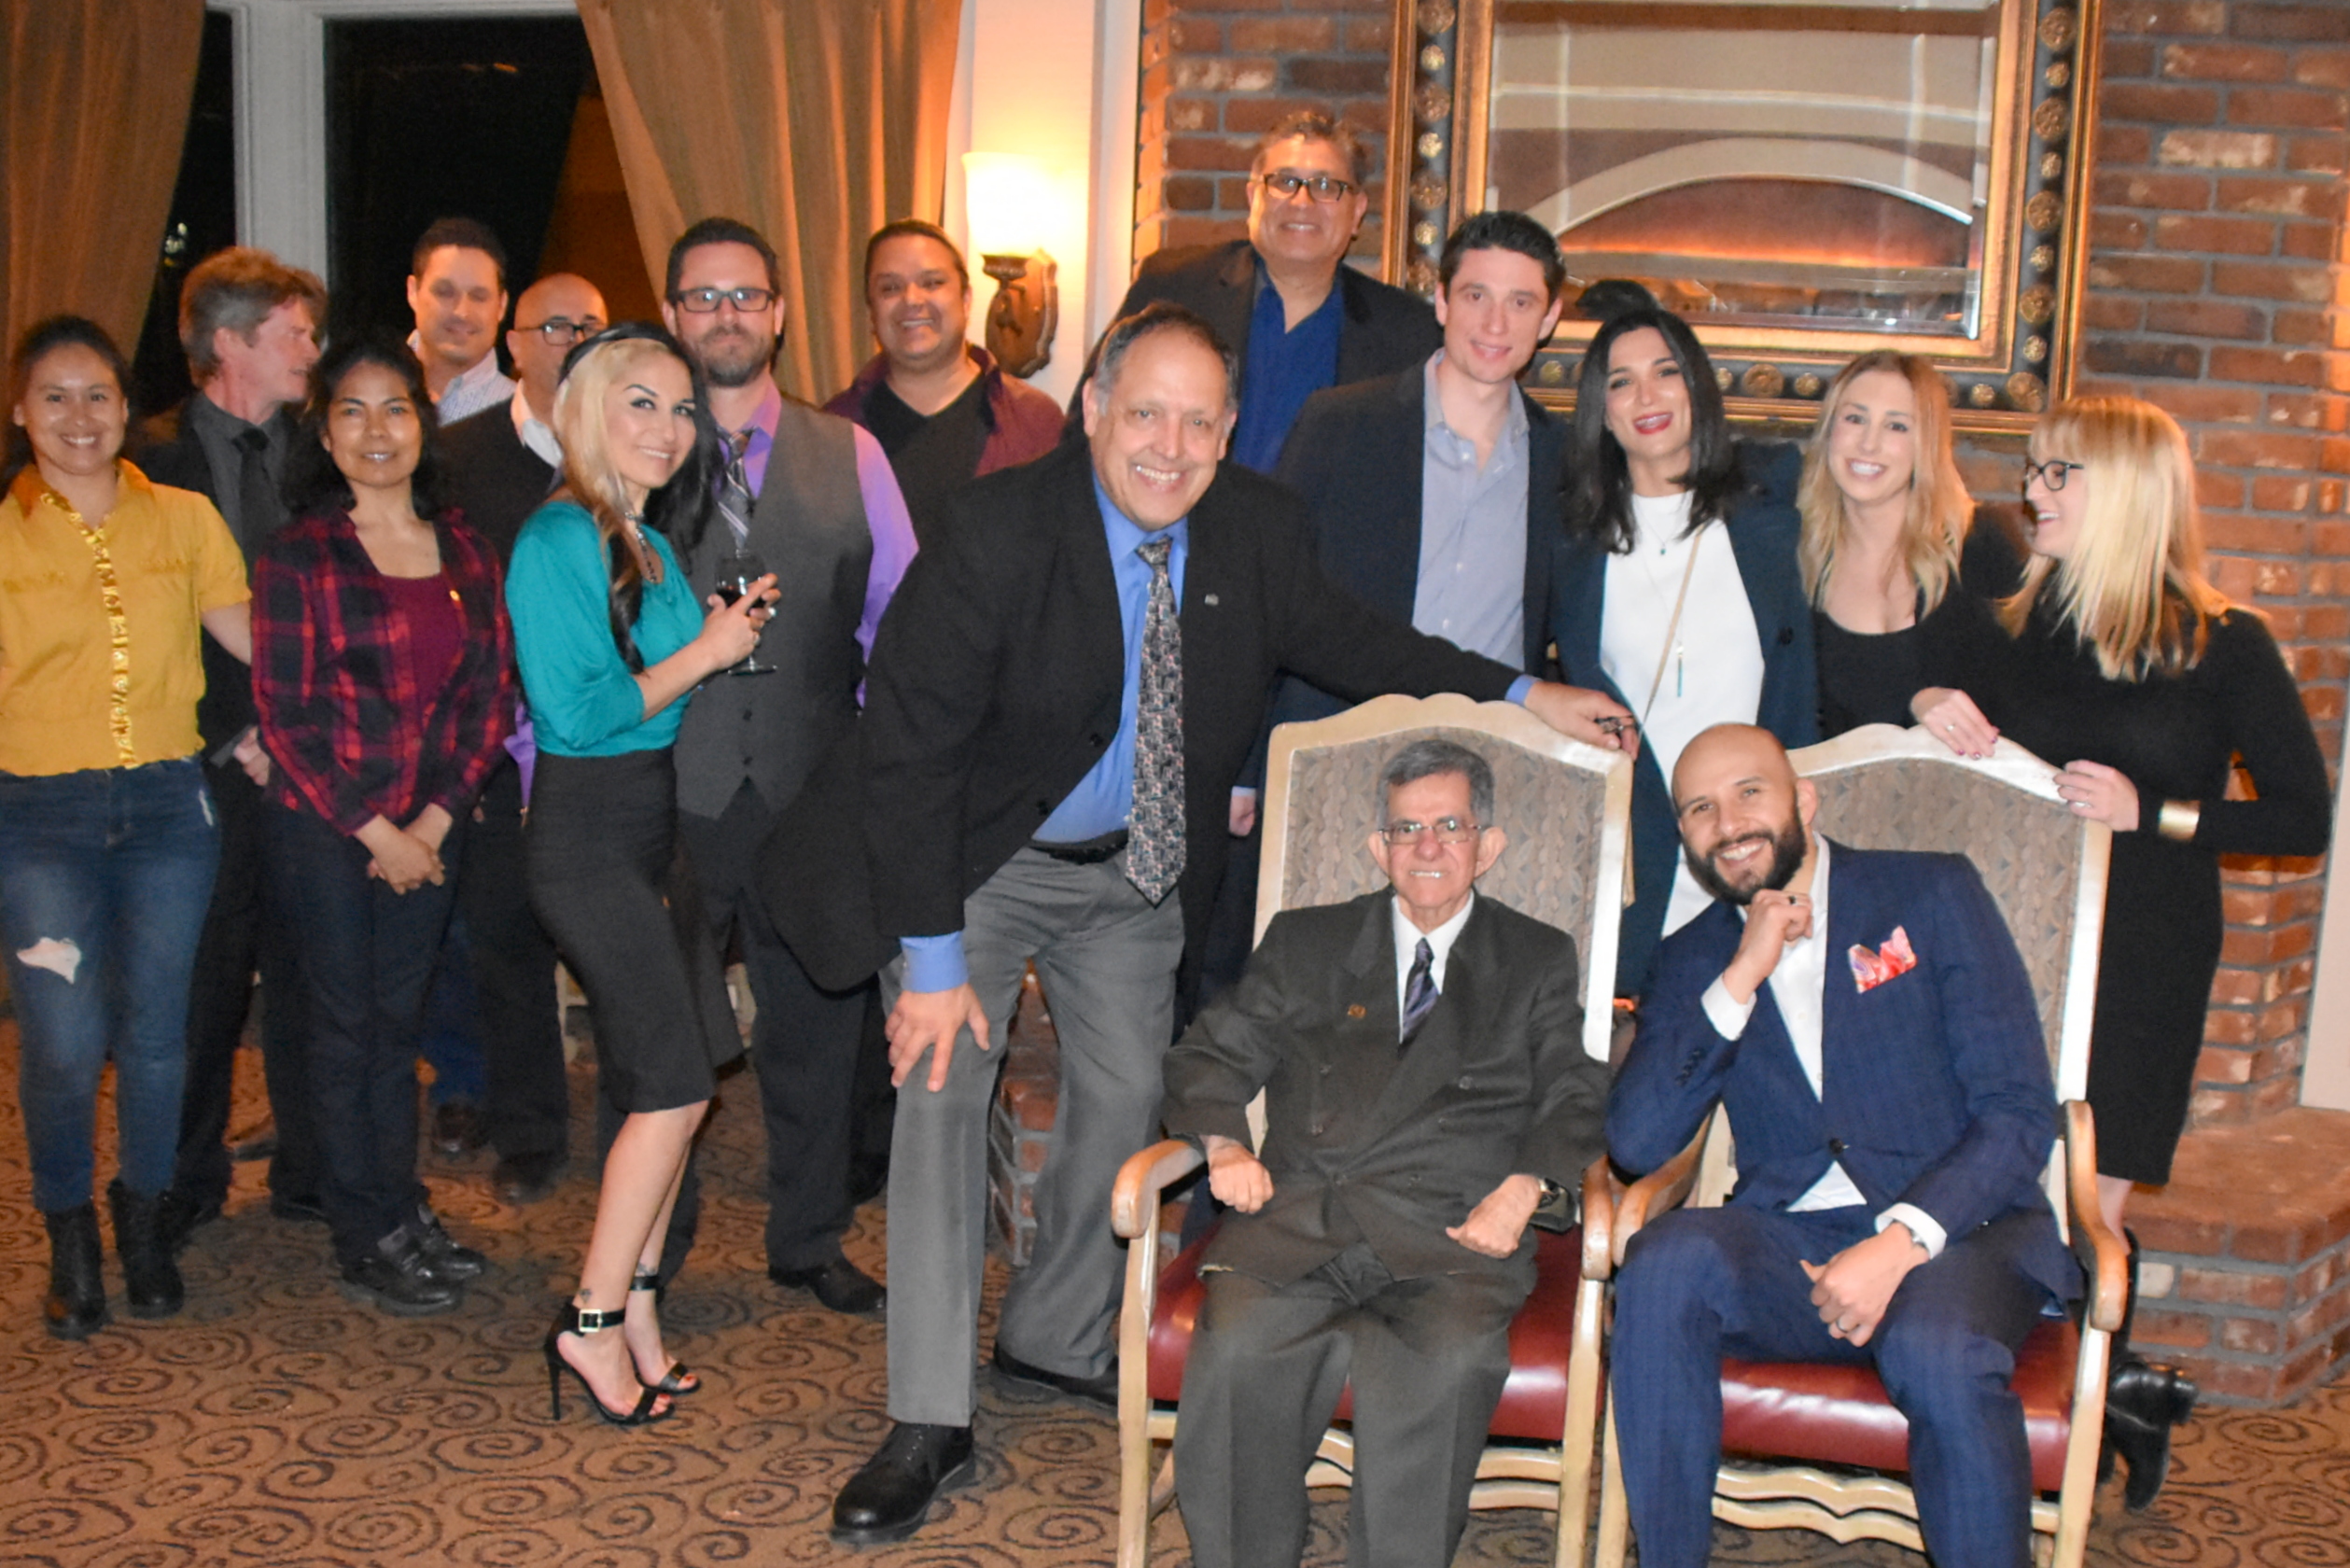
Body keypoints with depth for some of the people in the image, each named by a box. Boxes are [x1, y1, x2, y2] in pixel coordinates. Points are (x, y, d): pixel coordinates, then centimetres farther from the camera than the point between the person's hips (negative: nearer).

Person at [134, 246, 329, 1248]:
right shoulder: (153, 460, -2)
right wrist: (230, 734, -6)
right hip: (209, 765, -2)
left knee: (308, 974, 5)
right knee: (207, 976, 5)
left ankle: (311, 1171, 19)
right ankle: (189, 1185, 20)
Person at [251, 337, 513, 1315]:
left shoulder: (463, 553, 6)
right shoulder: (297, 556, -7)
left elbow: (490, 692, 5)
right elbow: (285, 711, -10)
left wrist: (436, 817, -5)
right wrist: (375, 832, -12)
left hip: (429, 829, 4)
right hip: (323, 827, -3)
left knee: (399, 1018, 12)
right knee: (345, 1023, 4)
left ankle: (404, 1211, 23)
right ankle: (366, 1243, 14)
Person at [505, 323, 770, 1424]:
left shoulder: (649, 540, 13)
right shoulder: (559, 538, -15)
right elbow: (577, 713, -22)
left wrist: (722, 634, 5)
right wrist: (702, 654, -13)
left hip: (652, 826, 9)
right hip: (589, 836, -9)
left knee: (670, 1086, 10)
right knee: (675, 1088, -6)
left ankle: (634, 1307, 21)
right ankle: (593, 1325, 5)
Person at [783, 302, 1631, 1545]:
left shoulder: (1256, 528, -12)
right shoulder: (999, 532, -27)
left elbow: (1344, 641, 7)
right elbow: (907, 749, -25)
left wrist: (1519, 695, -2)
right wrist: (933, 960, -26)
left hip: (1135, 874, 5)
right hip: (981, 863, -4)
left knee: (1127, 1095, 12)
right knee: (941, 1087, -11)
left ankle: (1056, 1340, 36)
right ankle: (930, 1424, -3)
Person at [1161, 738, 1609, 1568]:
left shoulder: (1539, 962, 21)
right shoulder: (1306, 942, 24)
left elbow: (1576, 1096, 11)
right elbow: (1211, 1055, 20)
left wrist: (1525, 1186, -9)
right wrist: (1224, 1145, -1)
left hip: (1452, 1229, -1)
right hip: (1300, 1216, 1)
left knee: (1446, 1361, -35)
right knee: (1238, 1347, -31)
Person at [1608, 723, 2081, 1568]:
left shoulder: (1932, 895, 4)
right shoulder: (1694, 959, 13)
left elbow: (2019, 1116, -4)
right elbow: (1635, 1143, -2)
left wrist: (1900, 1244, -18)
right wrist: (1740, 980, -9)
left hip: (1953, 1231, -2)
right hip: (1789, 1245, 3)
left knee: (1939, 1353, -36)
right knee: (1666, 1261, -30)